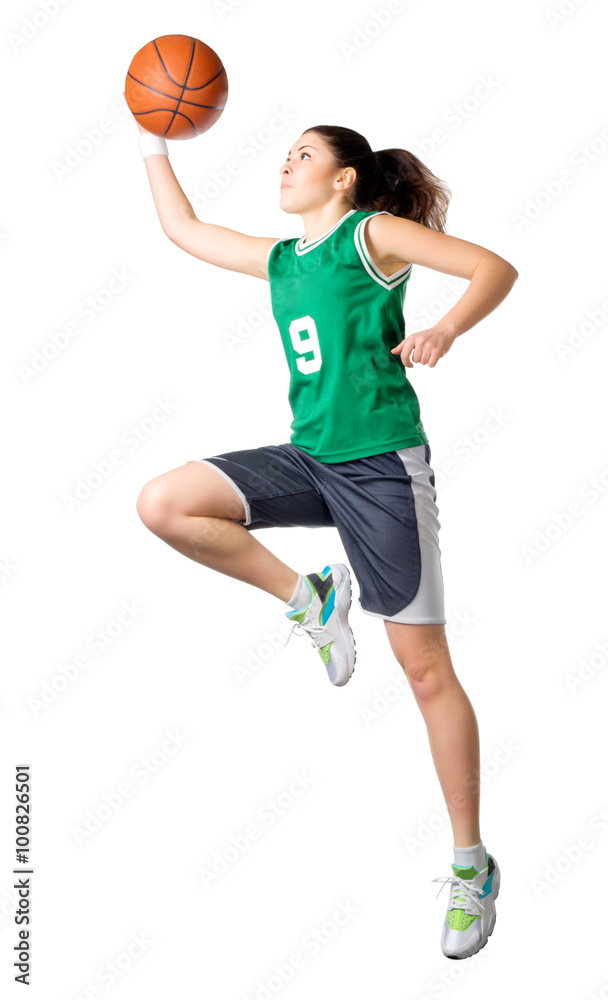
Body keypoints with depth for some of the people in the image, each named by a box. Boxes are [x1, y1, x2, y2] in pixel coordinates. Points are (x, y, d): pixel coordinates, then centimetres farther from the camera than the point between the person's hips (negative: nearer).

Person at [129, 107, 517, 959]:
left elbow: (496, 268, -10)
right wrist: (154, 144, 26)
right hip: (308, 459, 6)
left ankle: (472, 865, 10)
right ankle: (309, 599, 3)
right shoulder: (280, 259, 17)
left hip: (382, 466, -6)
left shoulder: (373, 234, -2)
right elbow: (182, 228, 28)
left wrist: (444, 332, -27)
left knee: (426, 668, -3)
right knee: (164, 502, -13)